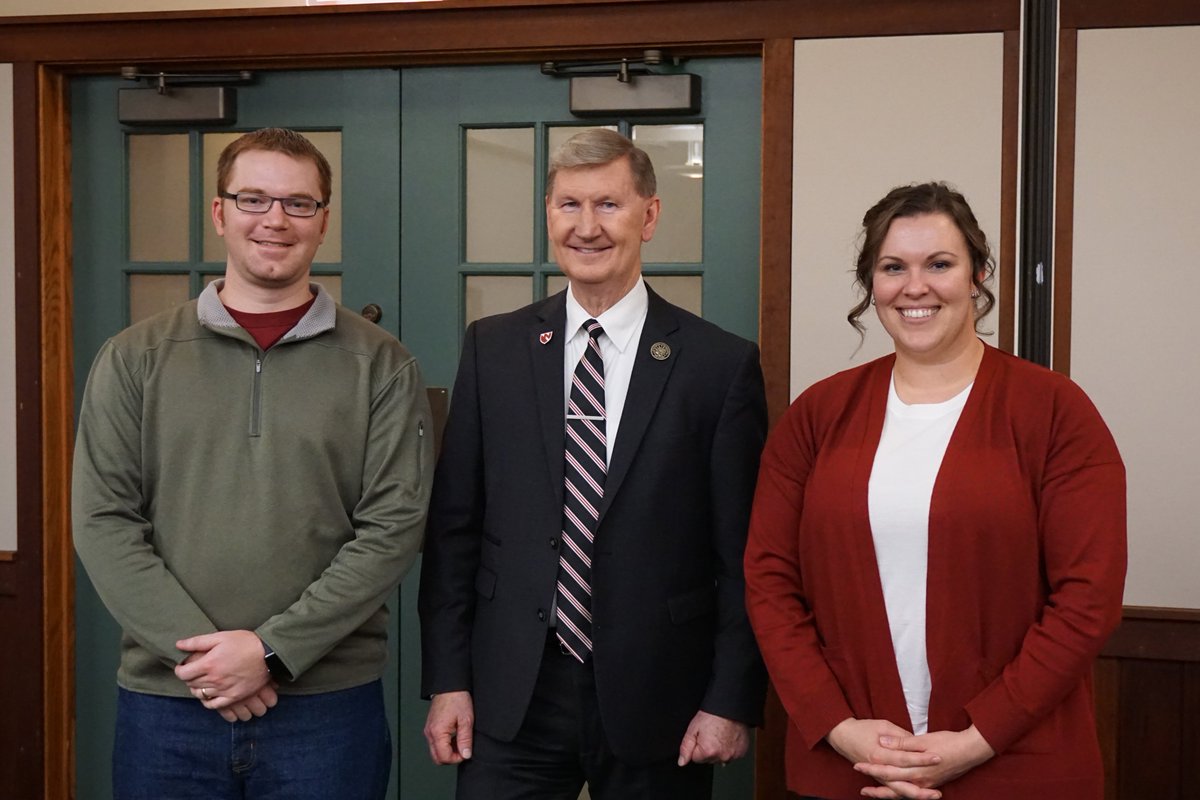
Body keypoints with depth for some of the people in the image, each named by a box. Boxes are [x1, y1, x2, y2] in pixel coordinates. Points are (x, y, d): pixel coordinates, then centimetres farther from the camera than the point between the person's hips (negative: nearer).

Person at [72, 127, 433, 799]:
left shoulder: (382, 366, 1)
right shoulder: (135, 360, 5)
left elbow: (393, 528, -5)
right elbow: (103, 522, 0)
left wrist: (272, 649, -12)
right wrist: (197, 648, -11)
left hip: (328, 703, -1)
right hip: (165, 702, 1)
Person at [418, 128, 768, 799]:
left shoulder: (722, 364, -4)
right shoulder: (492, 348, 3)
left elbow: (742, 554, -3)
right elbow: (454, 525, 5)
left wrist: (732, 700, -5)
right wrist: (448, 679, 1)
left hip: (656, 701, -1)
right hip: (511, 699, 2)